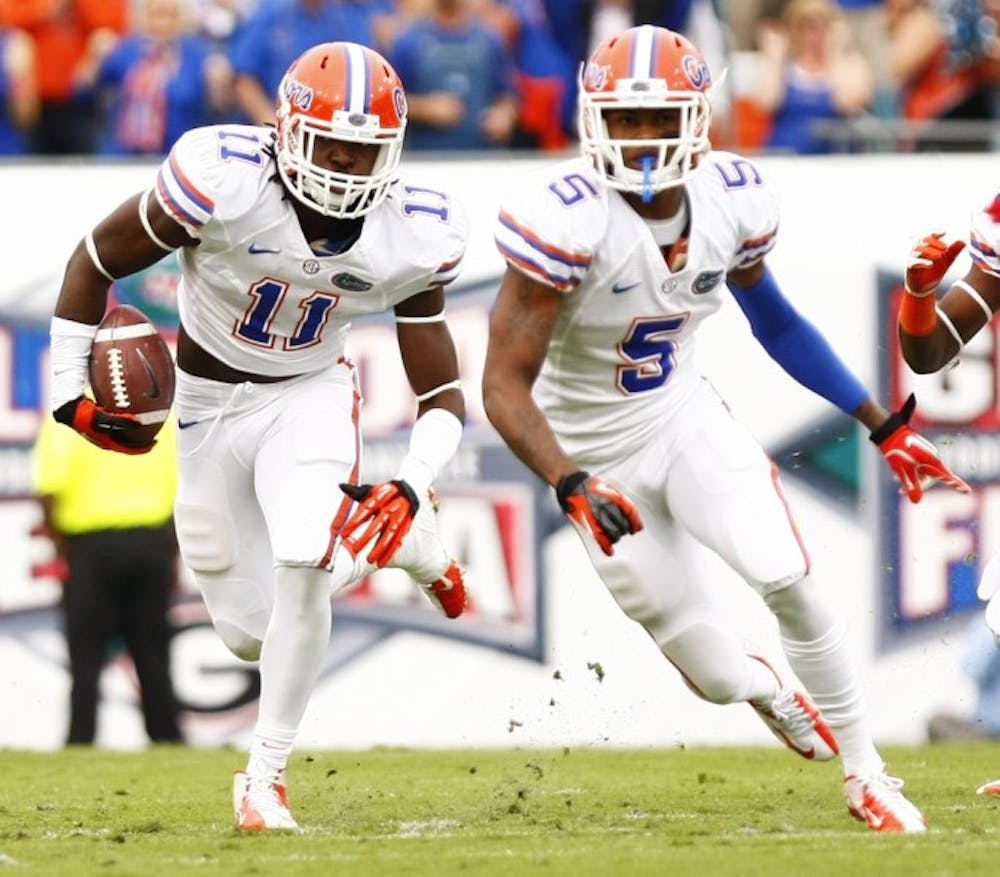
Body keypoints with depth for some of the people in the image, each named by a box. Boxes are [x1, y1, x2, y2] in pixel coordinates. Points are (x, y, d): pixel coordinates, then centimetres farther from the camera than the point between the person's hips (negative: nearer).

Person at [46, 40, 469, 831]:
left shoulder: (410, 238, -19)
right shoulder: (224, 183, -29)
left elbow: (442, 393, -11)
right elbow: (97, 260, -13)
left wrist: (413, 484, -28)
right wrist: (69, 386, -12)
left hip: (311, 395, 0)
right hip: (209, 402, 0)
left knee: (303, 566, -28)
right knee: (252, 632, 4)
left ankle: (267, 774, -9)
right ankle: (407, 541, 34)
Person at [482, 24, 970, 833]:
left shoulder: (730, 199, -10)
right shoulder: (570, 218, -27)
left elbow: (774, 321, 9)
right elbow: (505, 386, -26)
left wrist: (882, 425, 9)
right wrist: (571, 487, -39)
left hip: (686, 418, 3)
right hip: (601, 454, -3)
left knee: (789, 580, -18)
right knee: (719, 679, -1)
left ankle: (865, 772, 1)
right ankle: (770, 691, 38)